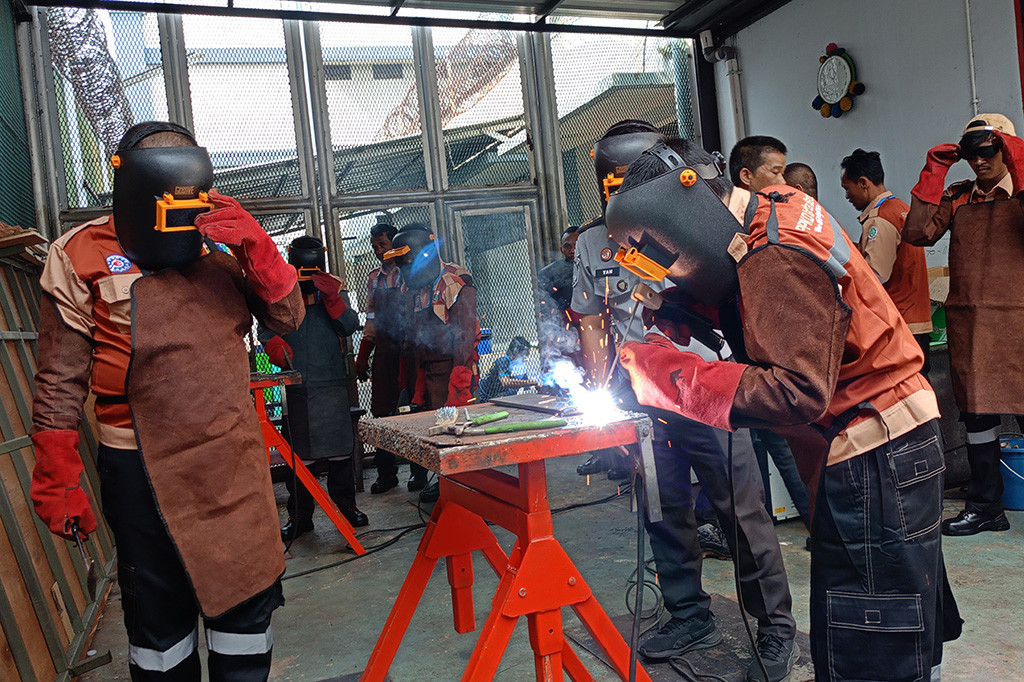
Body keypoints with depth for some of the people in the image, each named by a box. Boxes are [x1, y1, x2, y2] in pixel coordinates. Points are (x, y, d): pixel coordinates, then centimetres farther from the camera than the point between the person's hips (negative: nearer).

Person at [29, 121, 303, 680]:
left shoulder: (221, 249, 8)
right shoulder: (82, 256, -2)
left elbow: (286, 318, 2)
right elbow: (60, 380, -3)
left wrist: (255, 248, -13)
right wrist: (57, 481, -4)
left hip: (235, 456, 3)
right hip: (145, 468, -3)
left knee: (248, 598, 12)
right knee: (159, 613, 13)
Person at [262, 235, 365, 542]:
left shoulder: (333, 287, 7)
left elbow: (350, 326, -3)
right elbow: (265, 328, 5)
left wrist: (332, 298, -17)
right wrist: (274, 344, -16)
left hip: (332, 381, 0)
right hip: (294, 385, 0)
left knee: (339, 448, 4)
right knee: (297, 454, 4)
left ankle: (345, 505, 18)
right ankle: (299, 516, 14)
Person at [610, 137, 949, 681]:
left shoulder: (779, 259, -23)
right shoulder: (772, 213, 8)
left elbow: (800, 392, -28)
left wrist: (675, 377, -25)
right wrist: (666, 319, -1)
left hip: (878, 457, -10)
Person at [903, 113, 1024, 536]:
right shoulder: (956, 198, 13)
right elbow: (917, 233, -1)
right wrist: (934, 173, 1)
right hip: (966, 323, 4)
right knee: (975, 410, 10)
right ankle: (985, 508, 22)